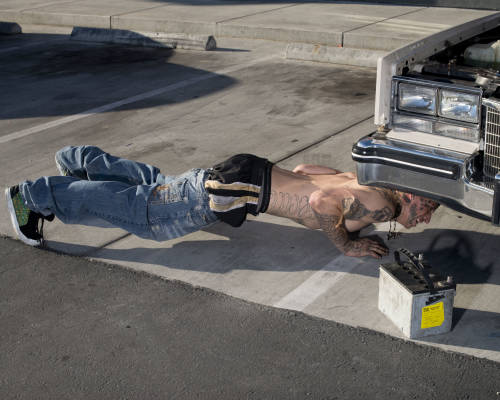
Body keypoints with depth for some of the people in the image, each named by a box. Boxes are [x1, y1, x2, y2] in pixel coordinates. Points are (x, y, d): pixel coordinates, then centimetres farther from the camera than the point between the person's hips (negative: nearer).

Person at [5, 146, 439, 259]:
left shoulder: (362, 180, 14)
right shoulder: (378, 203, -16)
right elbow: (320, 201, -33)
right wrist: (347, 243, -17)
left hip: (251, 171, 8)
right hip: (241, 187, -8)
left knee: (156, 185, 24)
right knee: (146, 210, -1)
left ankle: (81, 160, 36)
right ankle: (36, 196, 8)